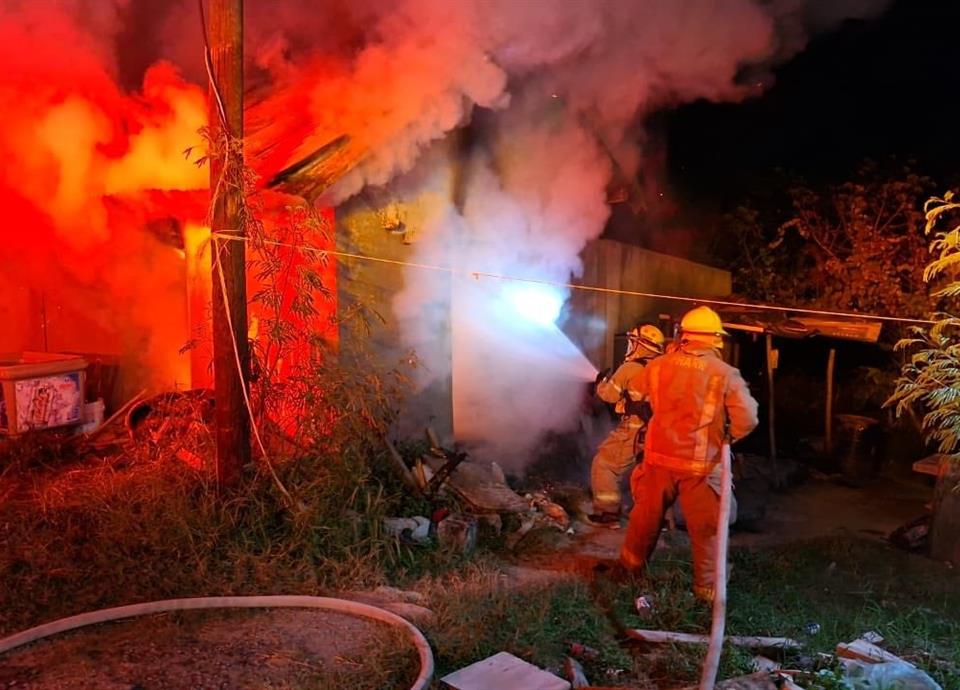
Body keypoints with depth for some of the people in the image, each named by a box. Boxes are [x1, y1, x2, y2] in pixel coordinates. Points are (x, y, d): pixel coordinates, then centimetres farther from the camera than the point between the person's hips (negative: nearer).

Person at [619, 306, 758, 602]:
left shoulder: (658, 366, -4)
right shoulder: (726, 375, -12)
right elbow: (747, 420, -13)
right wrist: (726, 438, 5)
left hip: (659, 457, 3)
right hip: (701, 465, -3)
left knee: (647, 514, 21)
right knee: (706, 528, 10)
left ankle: (632, 562, 37)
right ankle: (707, 586, 17)